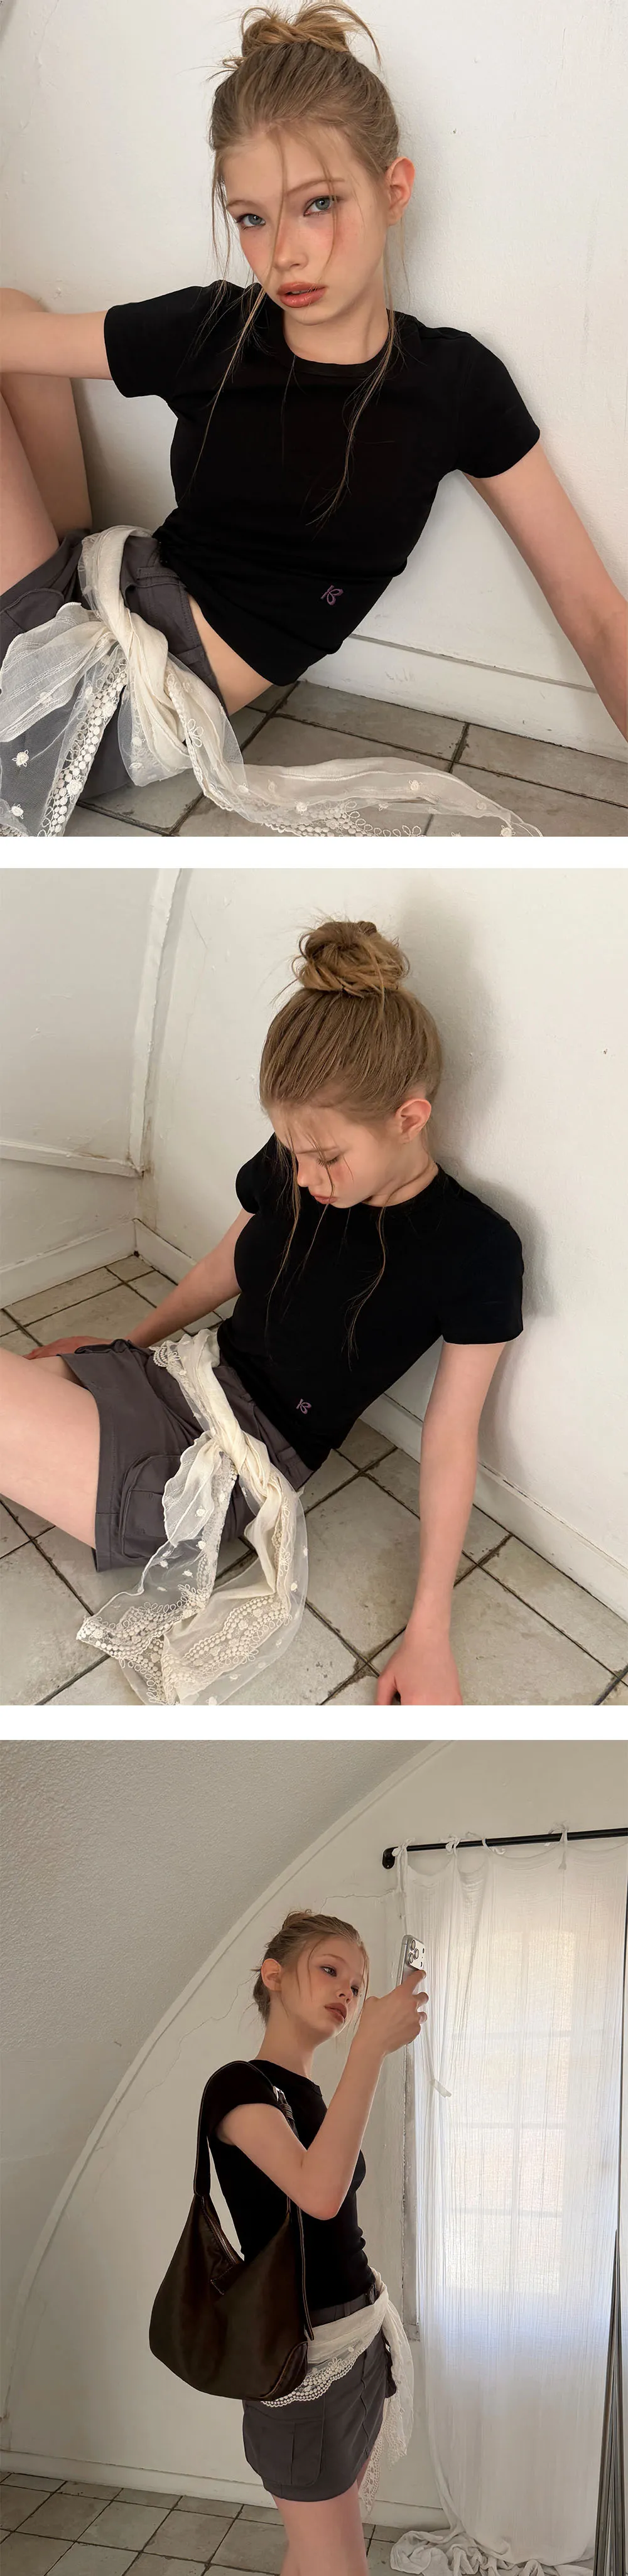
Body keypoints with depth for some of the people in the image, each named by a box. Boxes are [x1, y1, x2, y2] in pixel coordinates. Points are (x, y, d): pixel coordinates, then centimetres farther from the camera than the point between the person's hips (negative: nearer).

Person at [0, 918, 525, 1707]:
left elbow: (450, 1441, -11)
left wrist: (428, 1636, -10)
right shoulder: (288, 1169, -4)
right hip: (179, 1380, 6)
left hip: (237, 1463, -6)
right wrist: (126, 1347, 25)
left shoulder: (474, 1251, -17)